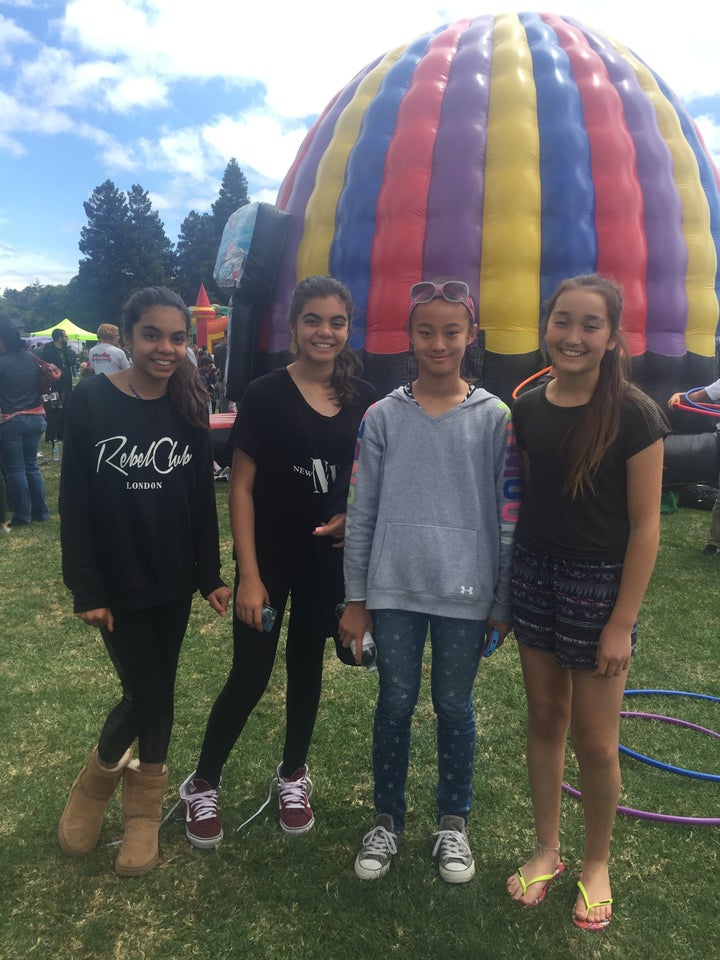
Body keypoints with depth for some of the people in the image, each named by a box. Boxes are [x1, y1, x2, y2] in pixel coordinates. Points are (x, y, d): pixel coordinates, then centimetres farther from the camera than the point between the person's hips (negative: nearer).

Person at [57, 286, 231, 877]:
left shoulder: (190, 407, 0)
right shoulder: (91, 401, -10)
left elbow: (203, 499, 3)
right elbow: (75, 502, -9)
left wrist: (211, 576, 3)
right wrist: (85, 589, -11)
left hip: (173, 581, 3)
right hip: (117, 582, -3)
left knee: (160, 693, 12)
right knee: (144, 694, -1)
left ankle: (144, 809, 34)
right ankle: (95, 782, 32)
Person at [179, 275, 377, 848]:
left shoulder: (362, 399, 0)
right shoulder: (266, 395, -10)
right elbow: (242, 486, -10)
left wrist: (355, 516, -11)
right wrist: (248, 574, -14)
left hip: (329, 557, 3)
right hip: (270, 557, -3)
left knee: (307, 663, 17)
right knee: (250, 677, 2)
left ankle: (293, 774, 38)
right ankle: (202, 783, 26)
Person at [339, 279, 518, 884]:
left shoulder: (494, 418, -1)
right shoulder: (384, 416, 0)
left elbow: (508, 514, 1)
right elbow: (361, 511, 2)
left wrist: (502, 603, 1)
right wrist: (356, 599, 3)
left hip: (464, 591, 0)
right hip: (394, 588, 1)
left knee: (454, 705, 13)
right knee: (396, 704, 12)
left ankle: (453, 822, 35)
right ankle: (388, 820, 33)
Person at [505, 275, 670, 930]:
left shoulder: (633, 414, -14)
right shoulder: (528, 408, 0)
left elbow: (645, 525, -12)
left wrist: (622, 622, -12)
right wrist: (504, 589, 9)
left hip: (599, 584, -4)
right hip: (534, 576, 4)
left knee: (595, 741, 7)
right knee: (544, 719, 16)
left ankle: (597, 864, 34)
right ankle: (547, 849, 37)